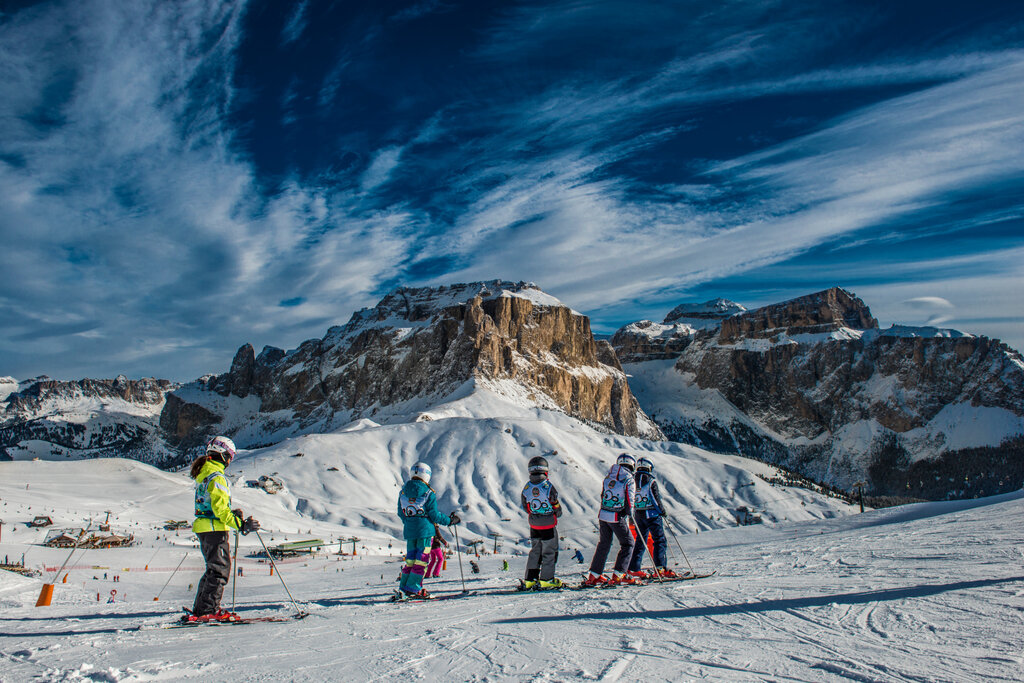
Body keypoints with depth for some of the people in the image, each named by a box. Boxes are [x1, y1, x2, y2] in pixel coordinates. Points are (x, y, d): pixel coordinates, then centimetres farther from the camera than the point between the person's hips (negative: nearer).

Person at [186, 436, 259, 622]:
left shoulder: (203, 473, 14)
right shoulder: (216, 477, -17)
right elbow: (220, 509, -22)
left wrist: (231, 513, 20)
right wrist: (241, 525, -22)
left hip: (203, 527, 10)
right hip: (215, 529, -10)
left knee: (214, 570, 16)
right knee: (220, 570, -5)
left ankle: (199, 611, 19)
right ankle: (208, 611, -6)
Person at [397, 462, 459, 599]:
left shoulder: (403, 492, 5)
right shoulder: (429, 493, -10)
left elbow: (400, 513, 12)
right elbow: (434, 515, -10)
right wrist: (450, 520, 3)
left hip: (409, 531, 5)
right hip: (425, 530, -5)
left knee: (410, 560, 13)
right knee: (421, 560, 2)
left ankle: (403, 589, 12)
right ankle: (413, 589, 0)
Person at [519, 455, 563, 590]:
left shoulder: (526, 487, -6)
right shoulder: (548, 486, -18)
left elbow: (525, 507, 4)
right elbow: (556, 506, -10)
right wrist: (557, 514, 11)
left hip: (533, 524, 5)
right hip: (549, 524, -5)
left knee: (535, 551, 16)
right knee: (549, 552, 8)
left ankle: (529, 580, 15)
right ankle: (546, 580, 10)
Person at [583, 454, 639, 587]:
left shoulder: (608, 477, 7)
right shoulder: (629, 480, -10)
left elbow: (602, 496, 12)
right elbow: (629, 502, -10)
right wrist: (629, 516, 4)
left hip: (603, 515, 6)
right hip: (618, 517, -6)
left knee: (603, 544, 16)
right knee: (627, 544, 9)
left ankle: (593, 576, 17)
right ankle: (618, 575, 1)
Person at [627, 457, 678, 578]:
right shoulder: (651, 481, -10)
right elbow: (656, 498, -11)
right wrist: (663, 511, 3)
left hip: (638, 515, 6)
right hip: (652, 514, -6)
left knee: (640, 542, 13)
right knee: (660, 541, -3)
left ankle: (633, 568, 10)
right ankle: (660, 568, -12)